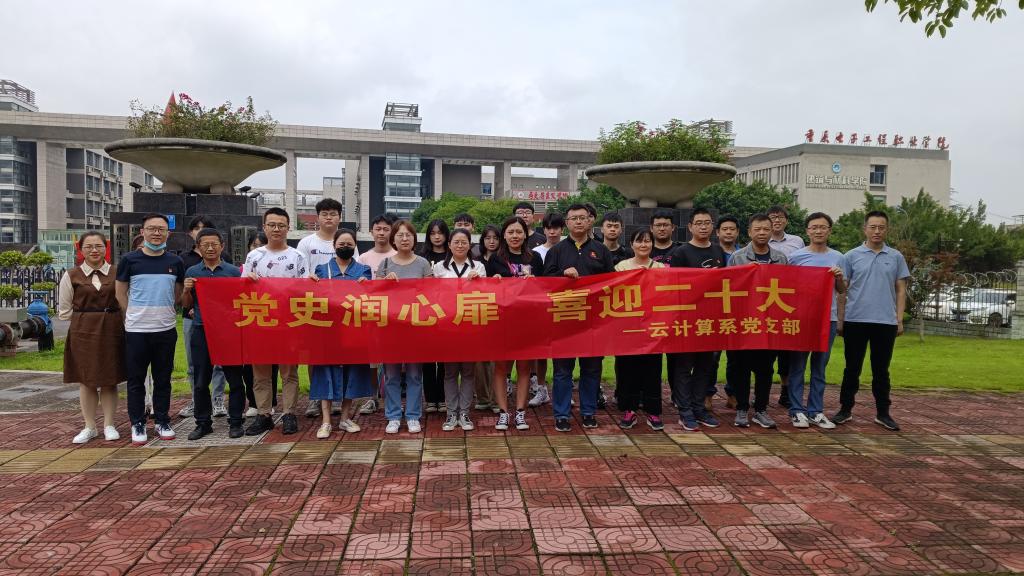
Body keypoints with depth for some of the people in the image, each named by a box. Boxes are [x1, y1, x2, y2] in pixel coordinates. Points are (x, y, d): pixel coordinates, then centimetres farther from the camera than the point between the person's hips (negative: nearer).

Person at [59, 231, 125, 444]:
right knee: (86, 380, 5)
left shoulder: (117, 273, 2)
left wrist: (107, 320, 0)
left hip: (111, 331, 0)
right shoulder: (71, 276, 2)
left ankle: (109, 425, 15)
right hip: (83, 333, 0)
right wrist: (86, 320, 3)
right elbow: (64, 311, 7)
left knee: (110, 380, 5)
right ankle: (90, 427, 17)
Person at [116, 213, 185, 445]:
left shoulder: (175, 262, 6)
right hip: (136, 330, -2)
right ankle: (138, 424, 16)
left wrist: (163, 311, 9)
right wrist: (135, 315, 5)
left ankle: (162, 422, 21)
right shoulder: (129, 260, -1)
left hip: (166, 329, 2)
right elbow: (120, 293, 7)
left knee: (163, 379, 10)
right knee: (136, 380, 5)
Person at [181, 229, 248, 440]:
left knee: (234, 378, 2)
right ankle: (203, 423, 20)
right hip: (201, 331, 2)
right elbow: (186, 305, 13)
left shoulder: (234, 271, 3)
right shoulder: (192, 273, 9)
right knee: (200, 382, 8)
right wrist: (186, 290, -5)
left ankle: (235, 422, 12)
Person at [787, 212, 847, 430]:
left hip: (828, 319, 3)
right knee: (798, 365, 1)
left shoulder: (838, 258, 10)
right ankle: (796, 410, 7)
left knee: (819, 367, 9)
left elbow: (842, 291, 15)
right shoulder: (796, 256, 0)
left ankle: (816, 411, 16)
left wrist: (840, 278, -5)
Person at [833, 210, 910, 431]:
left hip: (885, 322, 1)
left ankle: (883, 413, 18)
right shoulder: (852, 256, 3)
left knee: (881, 370, 9)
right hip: (855, 320, -1)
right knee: (852, 368, 6)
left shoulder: (896, 257, 8)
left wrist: (899, 319, 2)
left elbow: (900, 290, 9)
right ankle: (845, 409, 15)